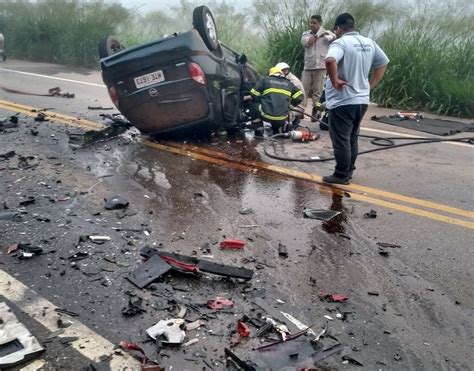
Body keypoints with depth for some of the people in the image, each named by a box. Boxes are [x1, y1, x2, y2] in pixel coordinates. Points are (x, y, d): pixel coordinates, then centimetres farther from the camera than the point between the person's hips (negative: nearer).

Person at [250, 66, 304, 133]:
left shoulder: (265, 80, 10)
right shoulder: (289, 83, 17)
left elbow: (254, 94, 7)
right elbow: (299, 97, 13)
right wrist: (290, 104, 29)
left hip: (266, 116, -2)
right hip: (282, 119, 2)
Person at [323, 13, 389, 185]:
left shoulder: (341, 42, -15)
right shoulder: (369, 43, 9)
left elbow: (330, 60, -35)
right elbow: (383, 63, 19)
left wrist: (334, 81, -21)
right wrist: (370, 86, 15)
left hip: (343, 101, -8)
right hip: (362, 100, 8)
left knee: (341, 140, 1)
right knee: (352, 139, 18)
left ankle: (341, 175, 6)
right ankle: (348, 171, 26)